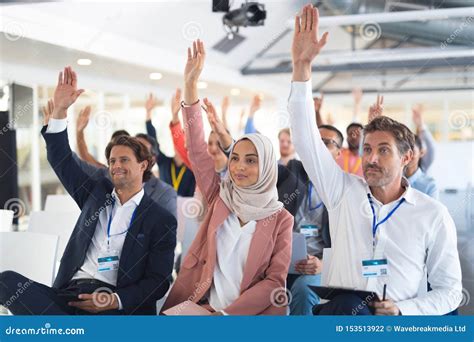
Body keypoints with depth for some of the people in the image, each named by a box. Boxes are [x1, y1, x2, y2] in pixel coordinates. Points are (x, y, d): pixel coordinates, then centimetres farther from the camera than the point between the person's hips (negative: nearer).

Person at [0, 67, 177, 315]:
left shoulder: (161, 220, 6)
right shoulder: (96, 193, 19)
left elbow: (158, 281, 1)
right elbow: (60, 160, 17)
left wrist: (116, 300, -15)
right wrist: (60, 110, 5)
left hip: (117, 306, -5)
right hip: (68, 295, 6)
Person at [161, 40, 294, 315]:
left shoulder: (281, 218, 2)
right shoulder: (220, 197, 7)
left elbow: (275, 280, -1)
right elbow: (197, 149, -2)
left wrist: (227, 312, -13)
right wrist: (190, 84, -11)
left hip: (249, 312, -2)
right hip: (201, 306, 2)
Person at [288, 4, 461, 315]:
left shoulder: (433, 214, 2)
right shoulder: (344, 191, 7)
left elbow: (449, 290, 6)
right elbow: (306, 138, -1)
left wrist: (403, 310, -12)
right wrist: (302, 66, -8)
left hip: (399, 326, -1)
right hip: (337, 318, 1)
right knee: (349, 306, -27)